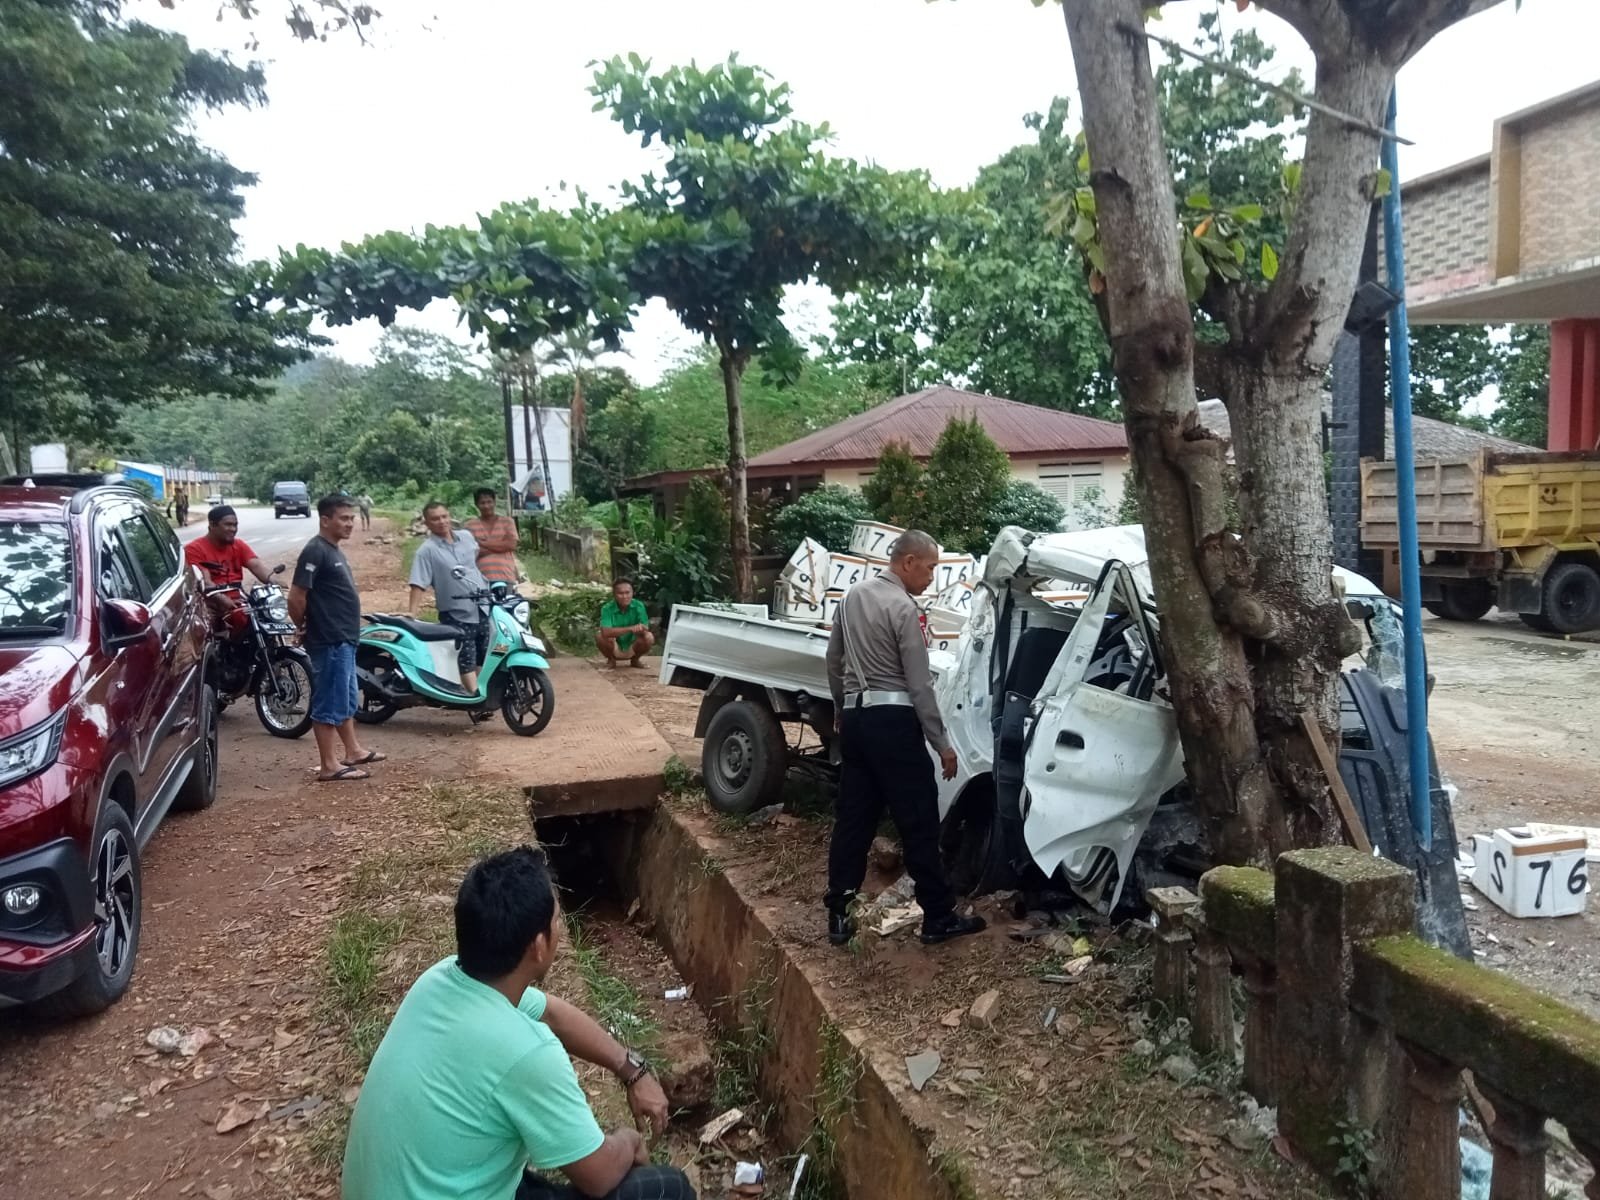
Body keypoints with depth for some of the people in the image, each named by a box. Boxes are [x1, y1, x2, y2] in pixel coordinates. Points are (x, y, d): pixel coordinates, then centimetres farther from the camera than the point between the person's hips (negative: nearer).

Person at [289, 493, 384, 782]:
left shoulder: (334, 550, 14)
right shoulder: (315, 551, -17)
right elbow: (296, 597, -20)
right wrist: (304, 626, -6)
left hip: (344, 639, 10)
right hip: (329, 641, -10)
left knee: (347, 699, 19)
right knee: (330, 703, -3)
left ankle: (353, 751, 32)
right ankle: (330, 765, 3)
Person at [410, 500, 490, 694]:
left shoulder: (466, 536, 4)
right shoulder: (427, 550, -13)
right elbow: (418, 585, -18)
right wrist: (410, 616, -26)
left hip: (484, 609, 6)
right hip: (456, 615, -6)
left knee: (486, 657, 15)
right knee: (467, 661, -1)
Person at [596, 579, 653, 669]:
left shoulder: (639, 606, -15)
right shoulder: (607, 608, -21)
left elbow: (645, 629, -20)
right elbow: (606, 632, -36)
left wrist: (641, 630, -45)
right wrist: (630, 628, -46)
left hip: (633, 648, 2)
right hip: (615, 648, -1)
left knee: (649, 637, -27)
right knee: (600, 636, -31)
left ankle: (635, 659, 4)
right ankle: (611, 660, 1)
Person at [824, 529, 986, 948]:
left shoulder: (853, 596, 12)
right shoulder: (903, 607, -13)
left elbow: (833, 659, 20)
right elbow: (919, 685, -14)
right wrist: (941, 743, -9)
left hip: (855, 717, 8)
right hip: (892, 721, -8)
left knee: (852, 819, 11)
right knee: (919, 823, 1)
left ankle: (838, 916, 14)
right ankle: (938, 918, 9)